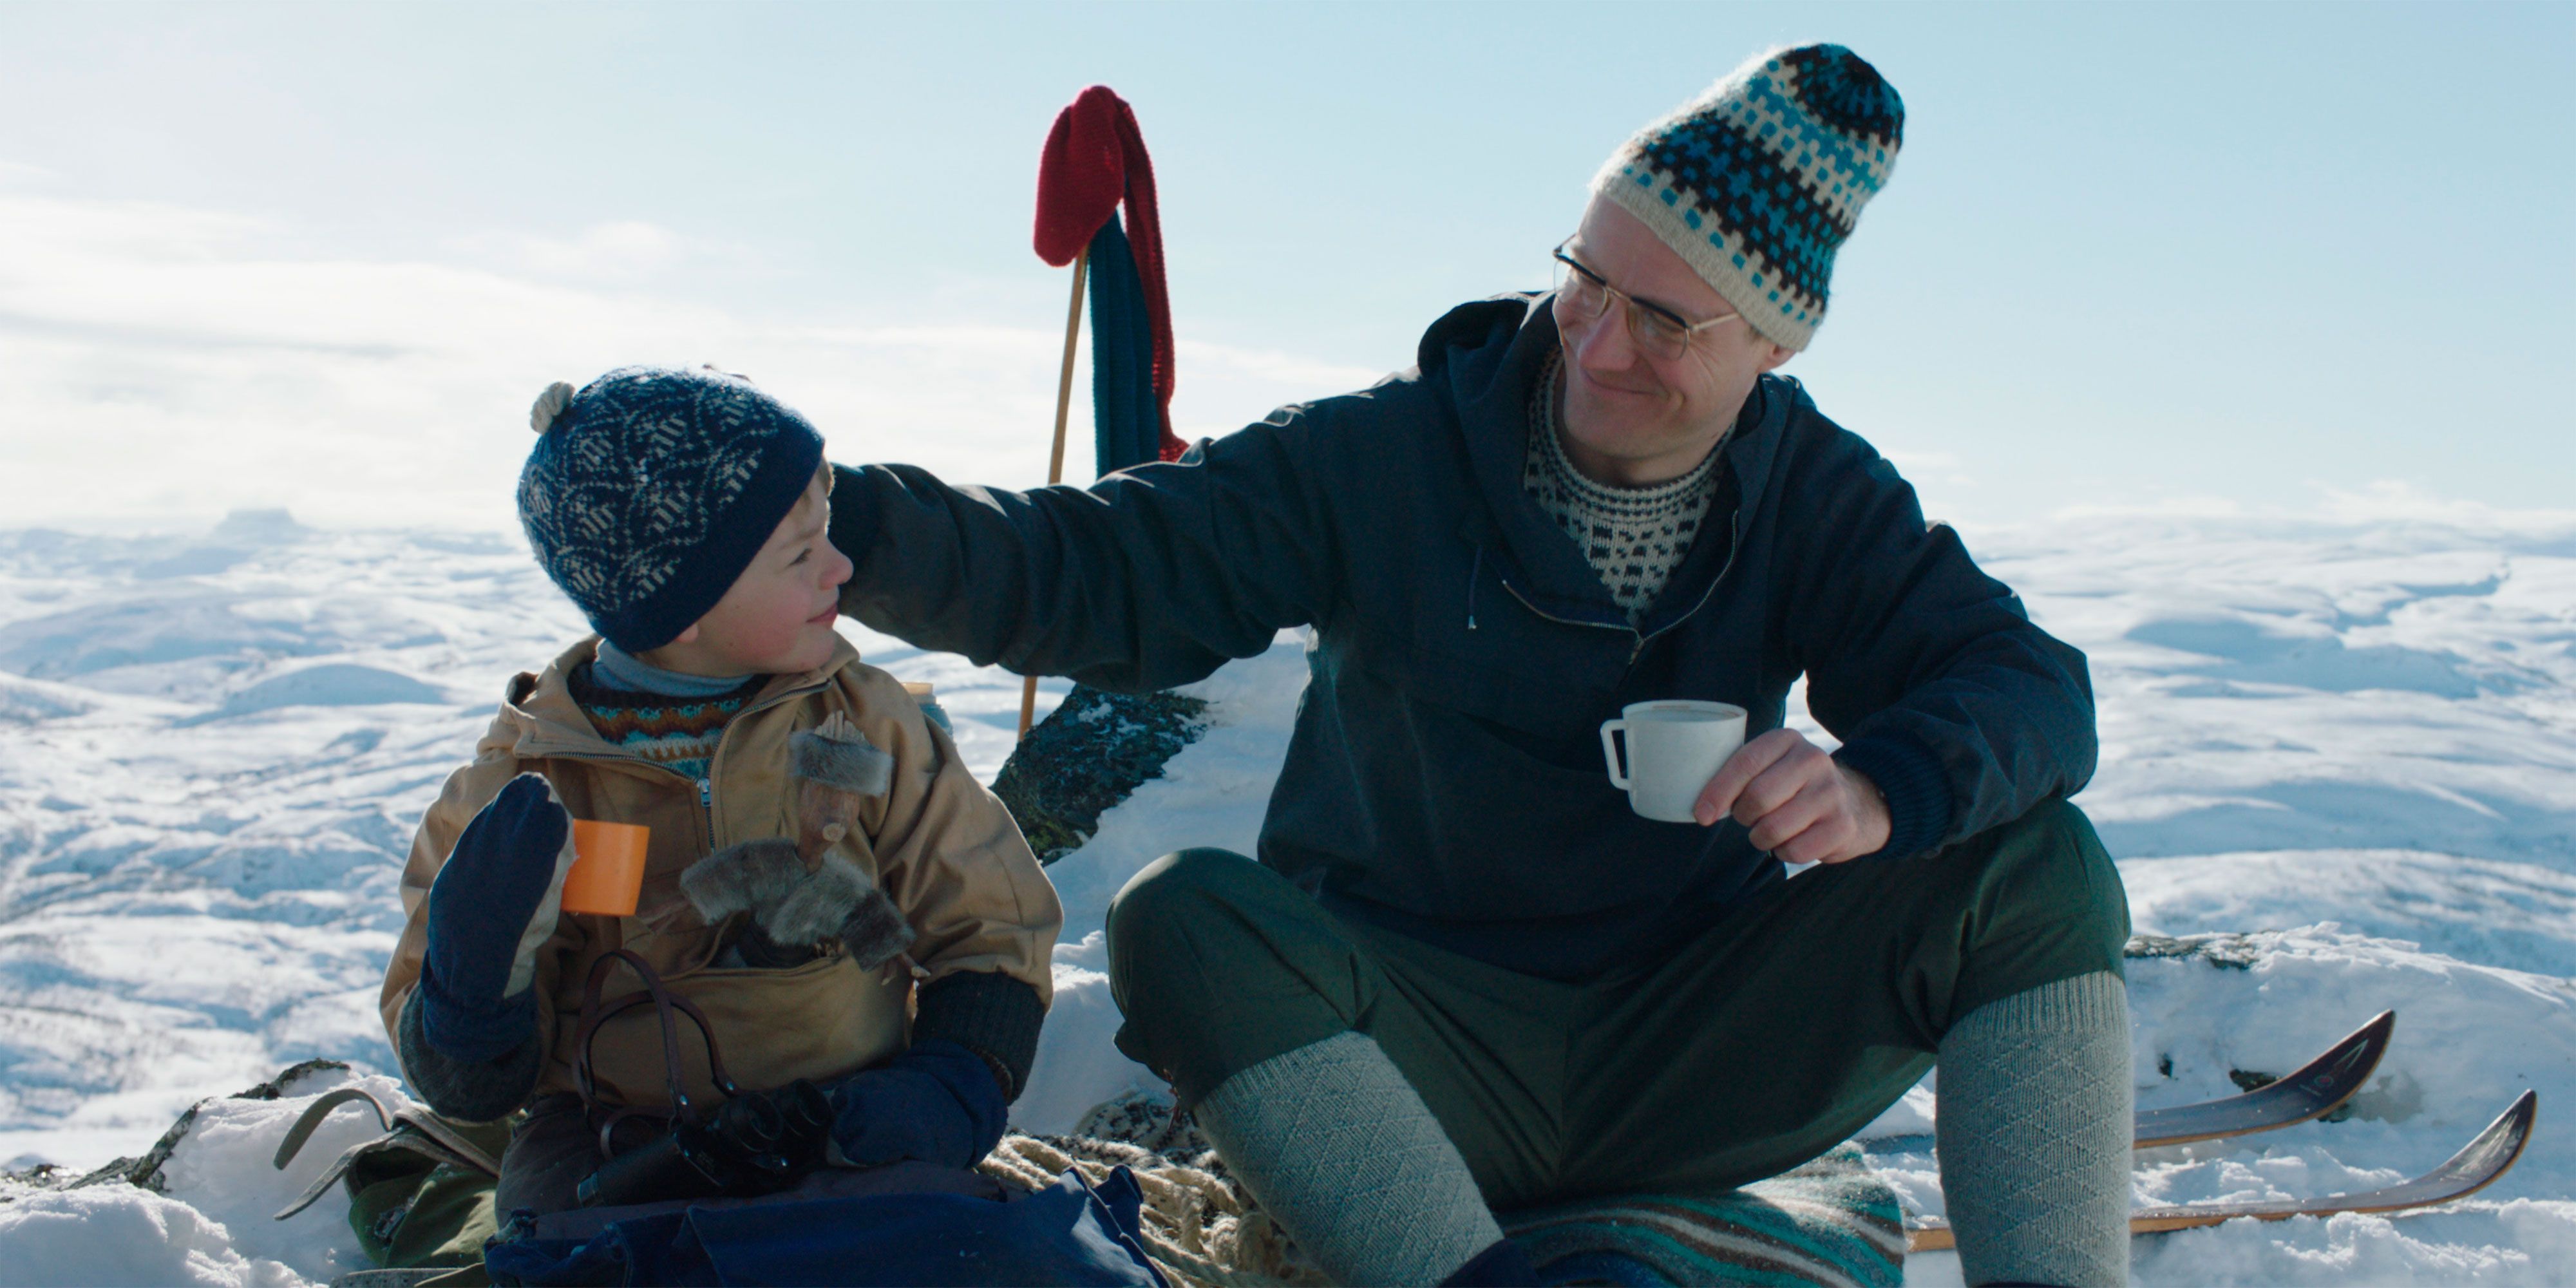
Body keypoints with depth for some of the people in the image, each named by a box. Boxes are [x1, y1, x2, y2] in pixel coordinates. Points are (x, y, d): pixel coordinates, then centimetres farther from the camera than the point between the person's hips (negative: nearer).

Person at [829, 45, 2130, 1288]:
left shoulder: (1818, 496, 0)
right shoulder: (1380, 459, -6)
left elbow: (2029, 681, -10)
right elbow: (1093, 571, -12)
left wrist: (1883, 787, -34)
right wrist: (851, 528, -31)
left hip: (1691, 1054, 2)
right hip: (1419, 1057, -1)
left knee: (2037, 861, -18)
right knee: (1184, 918, -32)